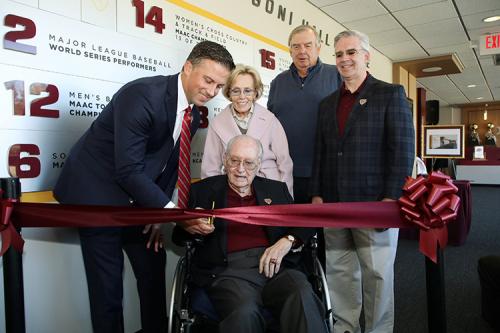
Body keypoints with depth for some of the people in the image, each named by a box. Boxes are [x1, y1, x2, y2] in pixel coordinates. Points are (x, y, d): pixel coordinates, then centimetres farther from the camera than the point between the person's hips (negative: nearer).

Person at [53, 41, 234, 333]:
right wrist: (170, 210, -28)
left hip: (138, 200, 7)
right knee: (107, 288, 0)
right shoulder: (142, 95, -25)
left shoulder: (193, 114, 1)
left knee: (154, 271, 15)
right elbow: (127, 170, -28)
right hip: (98, 196, -7)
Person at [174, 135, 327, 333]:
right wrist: (188, 225, -7)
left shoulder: (276, 190, 21)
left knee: (304, 299, -30)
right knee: (243, 311, -33)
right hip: (229, 268, -1)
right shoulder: (203, 190, 16)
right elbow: (178, 235, 17)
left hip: (276, 265, 2)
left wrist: (287, 241, -6)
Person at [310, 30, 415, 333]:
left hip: (373, 203, -4)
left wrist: (391, 200, -14)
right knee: (340, 272, 12)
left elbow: (403, 150, -7)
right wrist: (317, 194, 7)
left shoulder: (391, 94, 1)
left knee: (377, 275, 6)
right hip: (333, 205, 5)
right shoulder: (328, 103, 15)